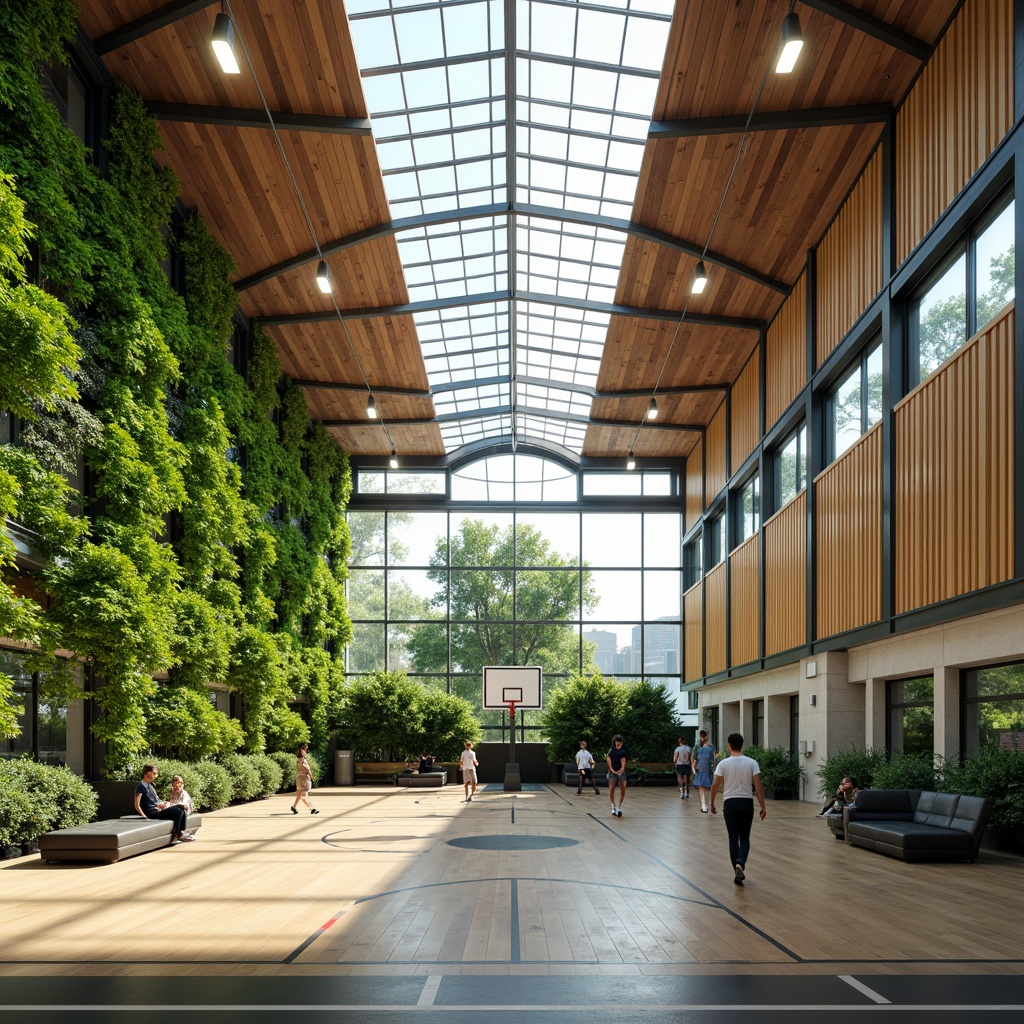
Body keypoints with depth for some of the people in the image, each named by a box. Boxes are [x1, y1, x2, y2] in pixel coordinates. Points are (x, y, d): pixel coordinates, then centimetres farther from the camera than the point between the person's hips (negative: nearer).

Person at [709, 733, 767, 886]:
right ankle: (740, 864, -15)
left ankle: (737, 872, 3)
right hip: (747, 803, 1)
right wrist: (763, 807, -1)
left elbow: (715, 785, -4)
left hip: (730, 803, -1)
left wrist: (712, 804, 10)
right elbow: (758, 785, -7)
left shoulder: (724, 763, -5)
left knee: (733, 838, 5)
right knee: (745, 838, 10)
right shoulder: (752, 763, -3)